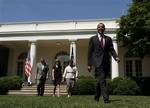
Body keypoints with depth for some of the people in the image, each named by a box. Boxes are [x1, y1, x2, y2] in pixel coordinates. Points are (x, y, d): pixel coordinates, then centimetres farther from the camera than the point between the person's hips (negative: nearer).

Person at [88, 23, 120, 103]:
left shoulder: (108, 39, 14)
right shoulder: (93, 39, 6)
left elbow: (111, 49, 5)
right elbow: (90, 52, 4)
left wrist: (116, 57, -15)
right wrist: (89, 64, -1)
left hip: (106, 62, 3)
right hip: (97, 61, -3)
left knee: (100, 80, 11)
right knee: (101, 79, -15)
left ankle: (96, 97, 26)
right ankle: (106, 98, -17)